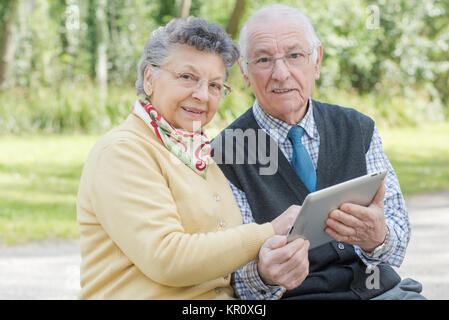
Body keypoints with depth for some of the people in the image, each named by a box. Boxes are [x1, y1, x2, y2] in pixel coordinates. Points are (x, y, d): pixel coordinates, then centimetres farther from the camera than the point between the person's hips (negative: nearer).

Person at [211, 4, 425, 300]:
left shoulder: (359, 130, 9)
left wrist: (377, 237, -20)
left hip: (380, 288, 2)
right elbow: (240, 281, -6)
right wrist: (263, 273, -30)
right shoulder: (225, 156, -3)